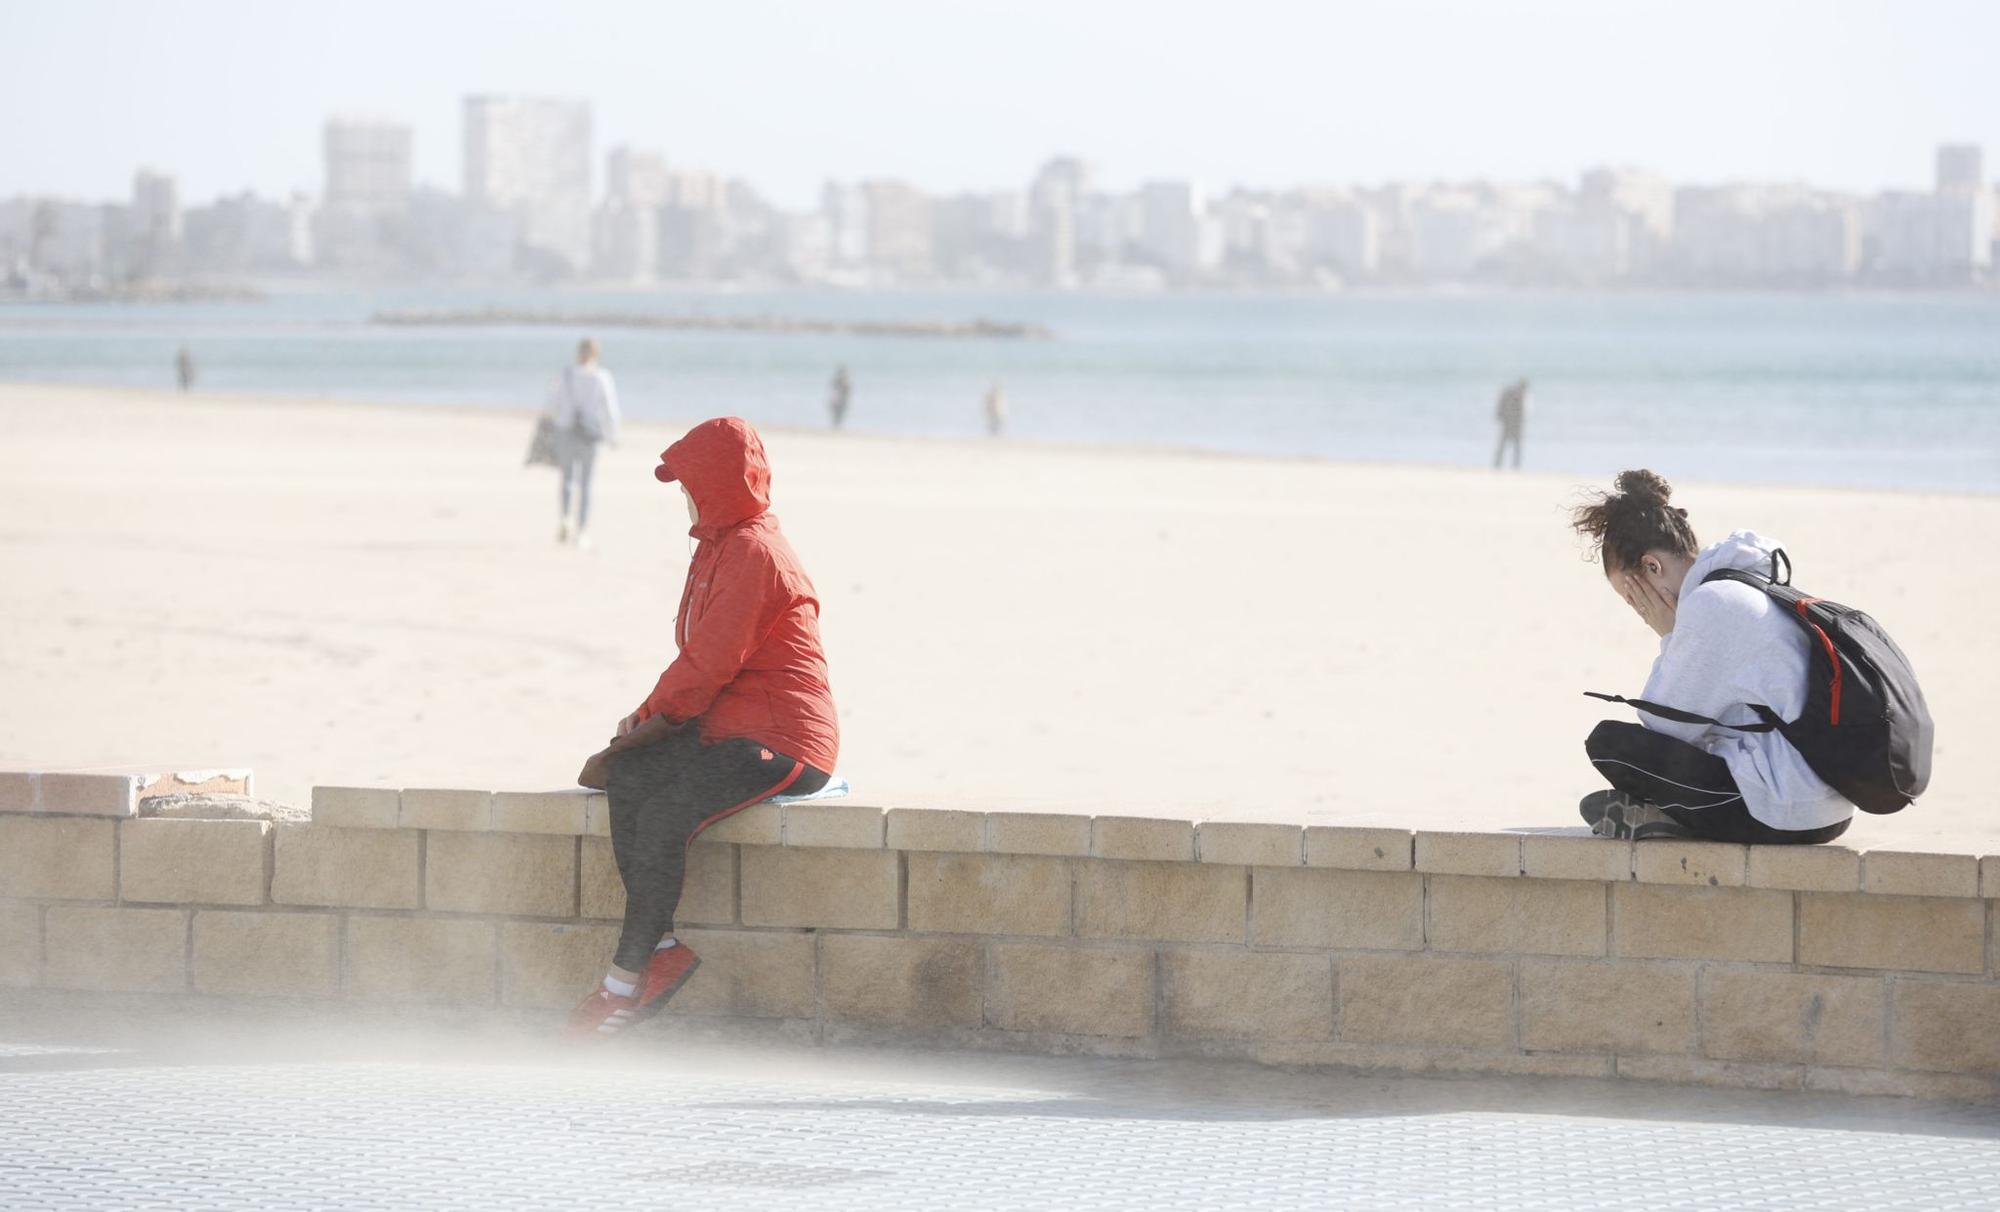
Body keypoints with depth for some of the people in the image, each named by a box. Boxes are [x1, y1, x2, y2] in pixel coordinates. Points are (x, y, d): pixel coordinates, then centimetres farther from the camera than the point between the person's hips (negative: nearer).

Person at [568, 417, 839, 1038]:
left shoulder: (753, 553, -15)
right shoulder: (720, 547, 18)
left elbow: (711, 661, -19)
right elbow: (700, 655, 19)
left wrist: (650, 718, -7)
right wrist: (653, 720, 4)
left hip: (782, 745, -10)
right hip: (726, 730, 10)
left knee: (665, 815, -24)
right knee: (629, 779, -11)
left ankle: (629, 975, -17)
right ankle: (660, 948, -14)